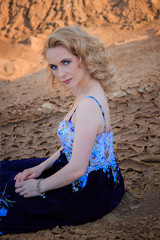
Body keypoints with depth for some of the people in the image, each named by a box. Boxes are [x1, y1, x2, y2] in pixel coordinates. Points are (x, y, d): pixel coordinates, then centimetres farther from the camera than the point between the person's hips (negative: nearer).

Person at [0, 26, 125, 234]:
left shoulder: (89, 105, -32)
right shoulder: (87, 93, -1)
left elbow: (77, 169, -29)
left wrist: (39, 186, -14)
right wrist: (41, 168, 3)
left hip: (91, 190, -9)